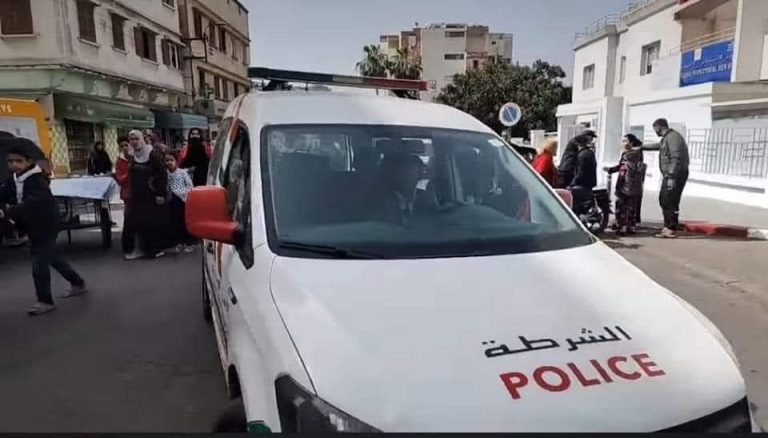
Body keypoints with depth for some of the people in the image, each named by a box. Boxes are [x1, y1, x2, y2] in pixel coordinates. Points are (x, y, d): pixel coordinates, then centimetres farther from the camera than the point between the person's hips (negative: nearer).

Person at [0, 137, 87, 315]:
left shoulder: (37, 181, -23)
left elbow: (30, 204, -37)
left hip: (46, 227, -9)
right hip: (32, 227, 9)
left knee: (39, 264, -6)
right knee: (51, 257, 21)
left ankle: (45, 301, 9)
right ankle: (78, 283, 37)